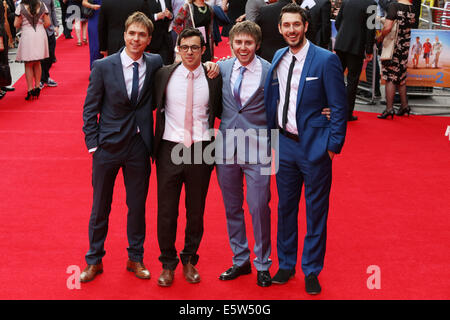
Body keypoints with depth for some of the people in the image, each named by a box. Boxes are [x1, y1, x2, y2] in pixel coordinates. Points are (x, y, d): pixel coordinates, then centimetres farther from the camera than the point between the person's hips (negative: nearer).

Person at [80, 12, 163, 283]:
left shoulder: (156, 63, -2)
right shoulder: (103, 67, -6)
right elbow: (90, 109, -2)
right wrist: (93, 144, -7)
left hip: (139, 148, 1)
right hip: (108, 146, -1)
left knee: (138, 205, 12)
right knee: (100, 207, 11)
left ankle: (136, 258, 31)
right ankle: (95, 260, 28)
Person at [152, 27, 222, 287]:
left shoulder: (213, 78, 0)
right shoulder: (164, 75, 1)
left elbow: (219, 112, 11)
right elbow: (155, 106, 9)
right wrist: (154, 146, 5)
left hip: (201, 149, 0)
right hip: (170, 149, 0)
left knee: (196, 209, 11)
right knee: (166, 209, 5)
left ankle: (190, 260, 31)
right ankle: (168, 263, 24)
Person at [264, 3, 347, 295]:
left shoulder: (326, 60, -10)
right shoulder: (278, 58, 6)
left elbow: (339, 106, -9)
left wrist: (334, 145, -11)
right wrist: (271, 136, 6)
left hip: (314, 147, -5)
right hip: (284, 144, 5)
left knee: (316, 212, 7)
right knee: (285, 207, 15)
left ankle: (312, 271, 23)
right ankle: (286, 265, 32)